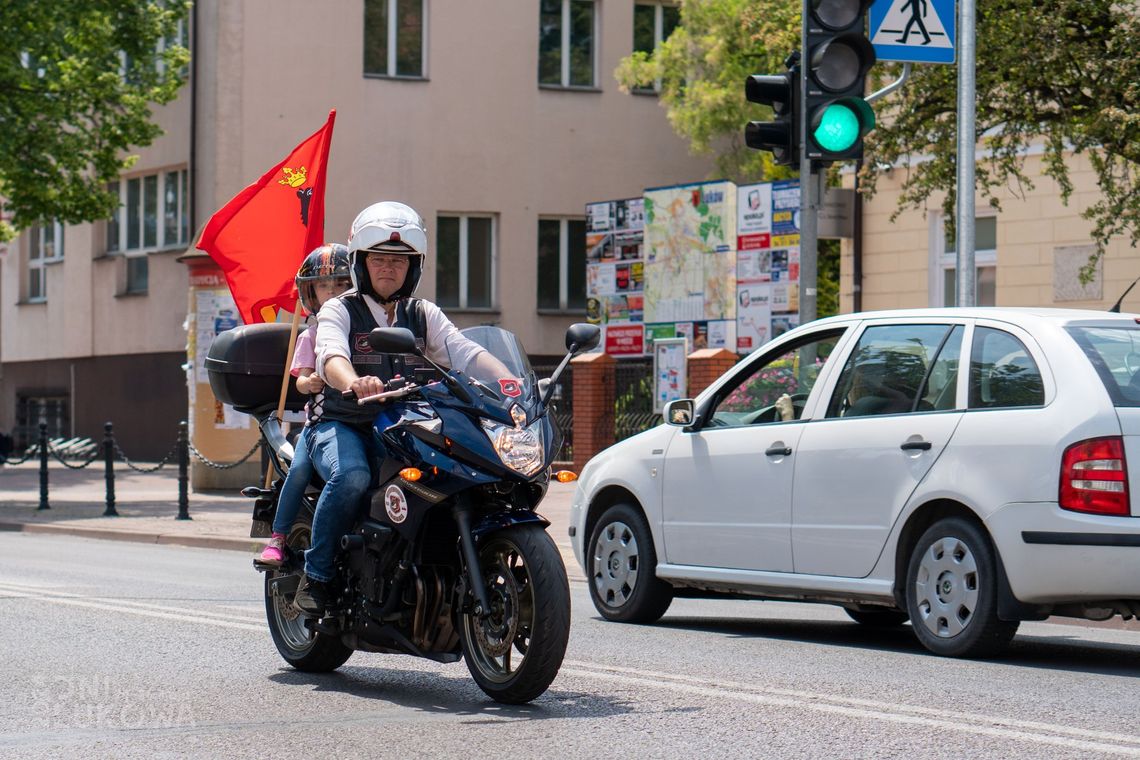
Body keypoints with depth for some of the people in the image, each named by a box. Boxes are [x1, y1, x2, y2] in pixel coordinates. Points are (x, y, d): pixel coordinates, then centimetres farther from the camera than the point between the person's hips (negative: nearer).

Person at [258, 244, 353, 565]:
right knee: (299, 469, -20)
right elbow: (301, 377, 3)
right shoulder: (311, 335, 14)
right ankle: (278, 537, -14)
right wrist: (309, 382, -21)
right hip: (320, 417, 0)